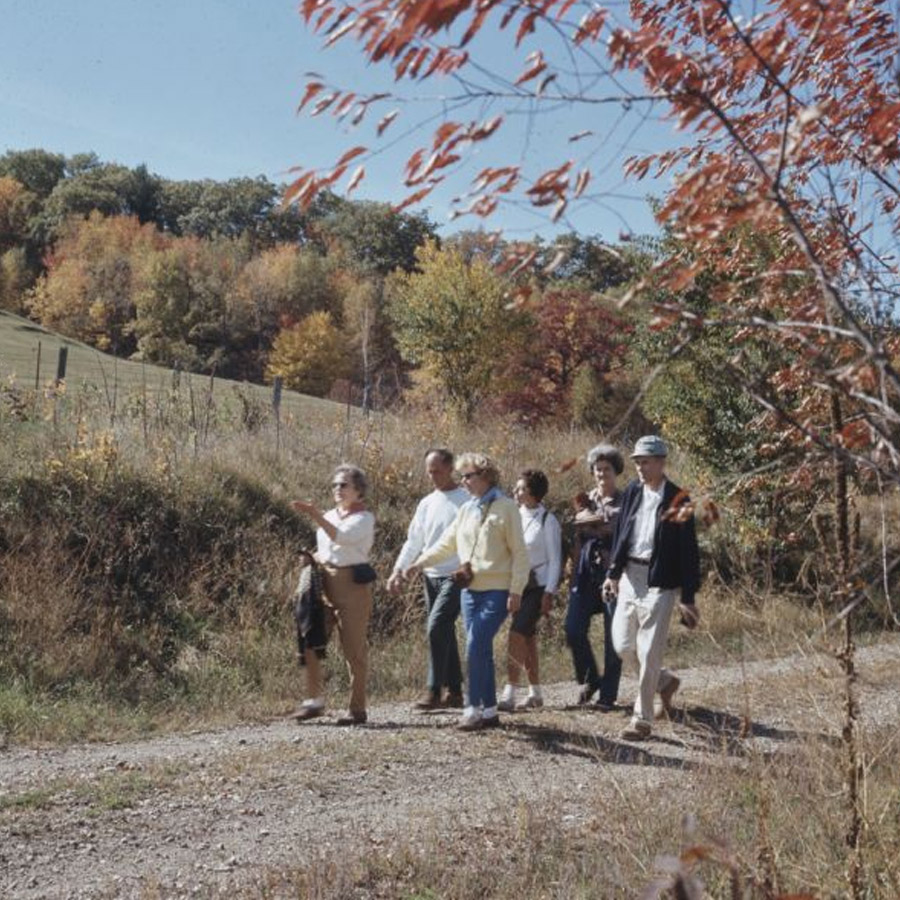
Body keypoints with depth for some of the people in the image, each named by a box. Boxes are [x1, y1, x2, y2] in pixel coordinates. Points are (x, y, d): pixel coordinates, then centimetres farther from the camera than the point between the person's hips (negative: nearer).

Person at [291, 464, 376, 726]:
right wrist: (314, 558, 4)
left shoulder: (364, 518, -4)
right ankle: (315, 700, 10)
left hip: (352, 584, -6)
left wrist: (315, 515, -31)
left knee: (354, 648, -2)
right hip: (325, 584, 6)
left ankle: (357, 709, 7)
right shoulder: (328, 516, 17)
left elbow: (342, 537, -23)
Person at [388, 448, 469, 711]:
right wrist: (399, 570, 6)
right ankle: (454, 692, 18)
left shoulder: (466, 500, -6)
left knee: (436, 627, -17)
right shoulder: (427, 503, 14)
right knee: (443, 632, 10)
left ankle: (433, 691, -12)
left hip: (455, 576, -7)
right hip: (431, 576, 7)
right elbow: (413, 541, 16)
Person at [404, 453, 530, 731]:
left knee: (476, 648, -14)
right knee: (481, 651, 8)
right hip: (471, 589, 7)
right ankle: (489, 710, 15)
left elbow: (519, 552, -8)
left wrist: (516, 591, -12)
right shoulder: (466, 509, 13)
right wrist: (421, 562, -1)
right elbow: (447, 543, 14)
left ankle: (473, 709, -6)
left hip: (497, 590, -6)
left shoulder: (505, 507, -6)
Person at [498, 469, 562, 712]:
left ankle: (509, 694, -17)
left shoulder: (547, 521, -9)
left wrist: (549, 594, -12)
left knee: (517, 634, -17)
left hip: (538, 585, -6)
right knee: (528, 638, 11)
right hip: (517, 583, 6)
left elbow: (554, 560, -8)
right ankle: (534, 693, 21)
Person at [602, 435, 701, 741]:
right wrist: (613, 573, 2)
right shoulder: (632, 492, 6)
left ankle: (642, 720, 9)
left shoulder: (677, 500, -9)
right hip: (630, 576, 6)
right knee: (622, 645, 9)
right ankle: (664, 681, 34)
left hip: (659, 581, -6)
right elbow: (620, 533, 11)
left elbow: (688, 551, -7)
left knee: (649, 652, -2)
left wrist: (688, 598, -8)